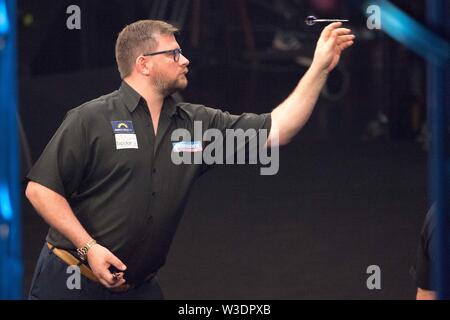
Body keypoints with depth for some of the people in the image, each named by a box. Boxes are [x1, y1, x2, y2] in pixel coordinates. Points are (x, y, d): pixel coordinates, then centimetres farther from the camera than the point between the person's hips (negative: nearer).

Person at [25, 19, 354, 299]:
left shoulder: (197, 123, 6)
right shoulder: (90, 119, -8)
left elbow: (275, 129, 4)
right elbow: (40, 189, -11)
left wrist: (321, 66, 0)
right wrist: (89, 247, -19)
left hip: (140, 286, 5)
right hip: (72, 283, -5)